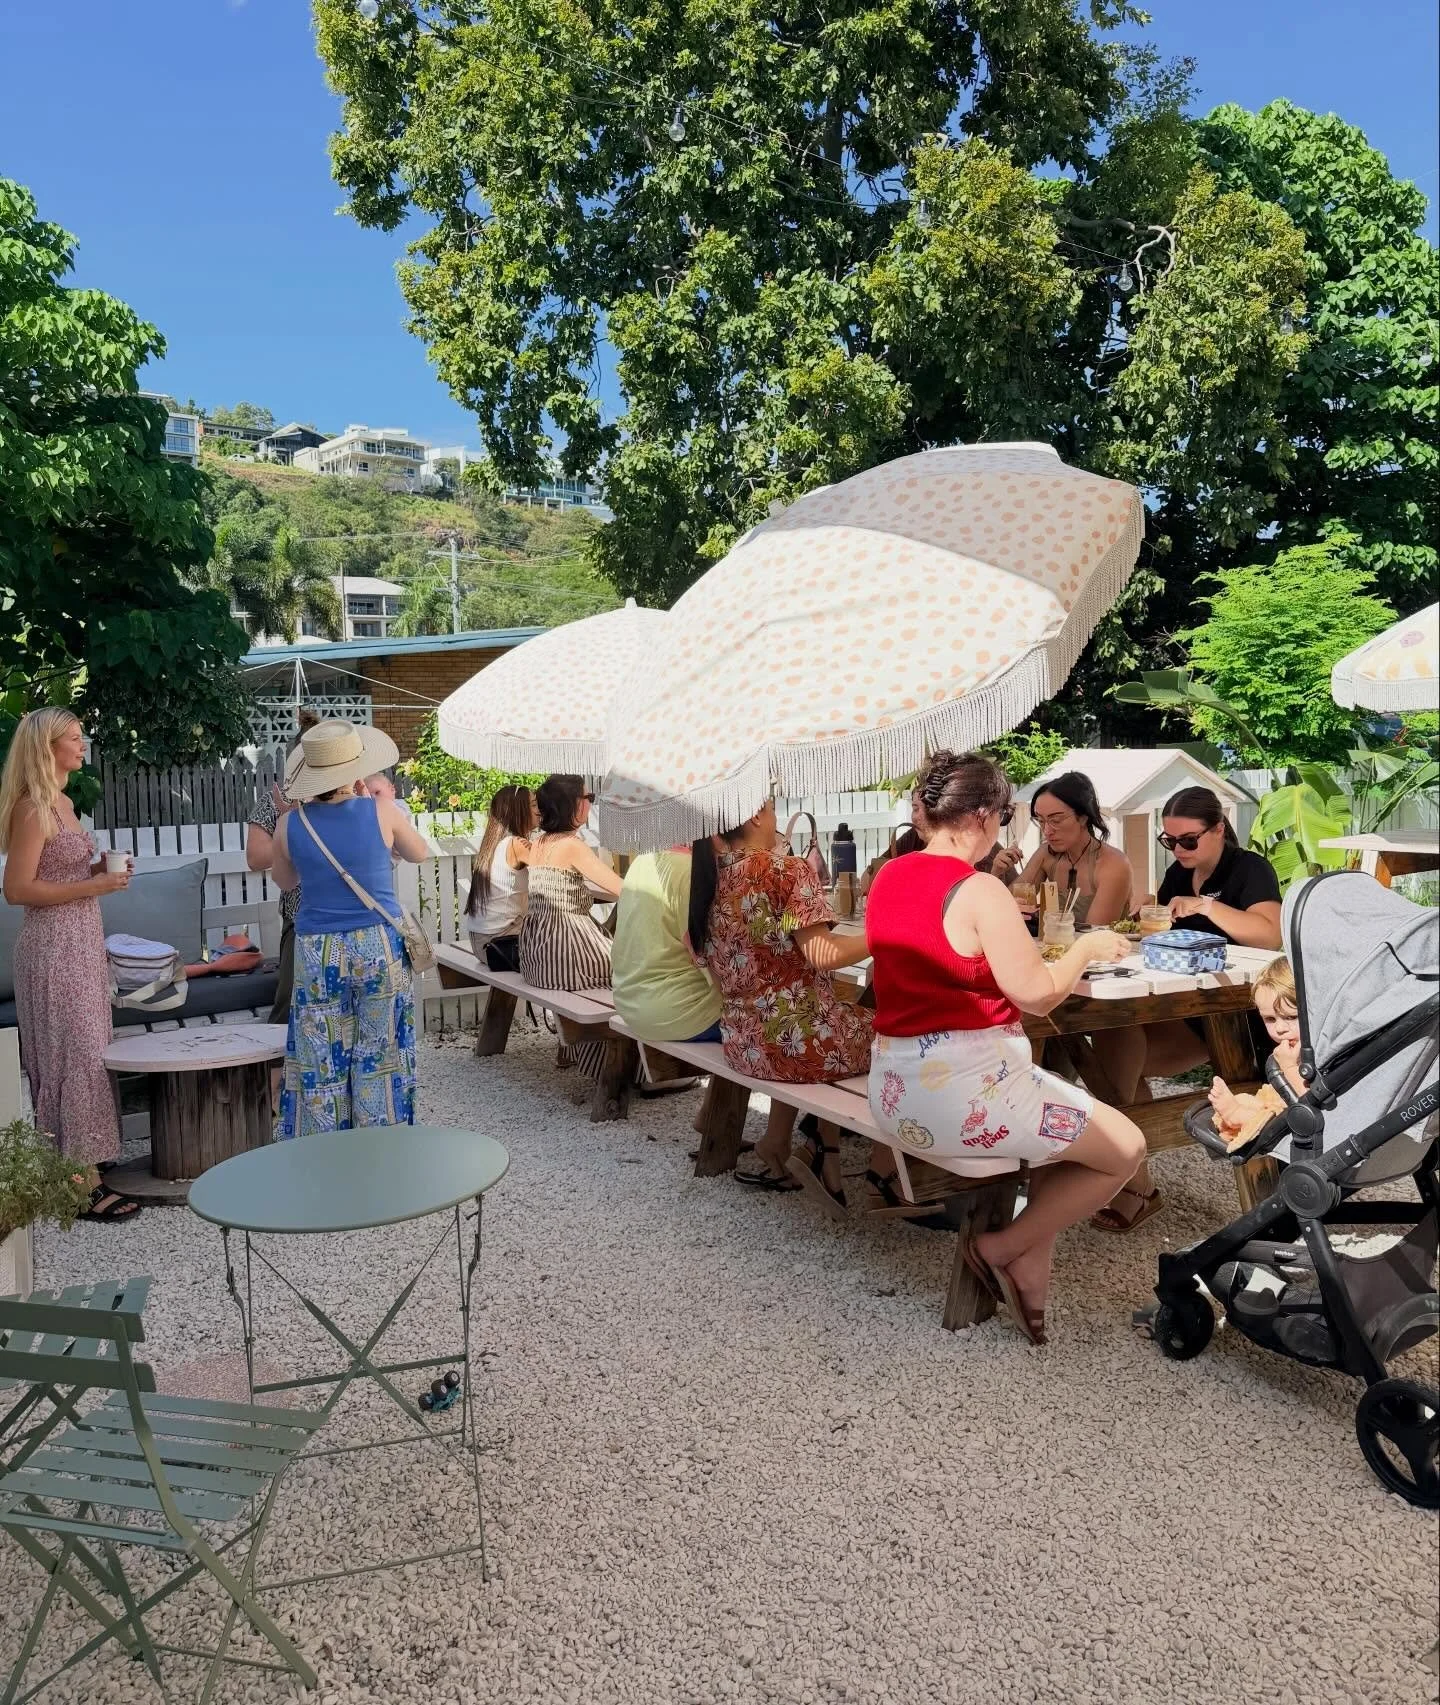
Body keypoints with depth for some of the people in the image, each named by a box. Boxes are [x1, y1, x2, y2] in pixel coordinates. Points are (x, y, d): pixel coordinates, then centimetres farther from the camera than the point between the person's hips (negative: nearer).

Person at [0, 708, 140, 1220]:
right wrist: (95, 886, -19)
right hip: (54, 947, -9)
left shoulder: (62, 802, 13)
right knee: (76, 1055, -7)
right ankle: (83, 1183, -1)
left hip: (81, 942, 9)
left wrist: (101, 868, 5)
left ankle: (79, 1169, 22)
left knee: (82, 1052, 13)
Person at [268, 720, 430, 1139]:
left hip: (318, 952, 1)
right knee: (379, 1058, 10)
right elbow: (419, 853, 10)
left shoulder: (290, 825, -5)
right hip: (379, 947, 0)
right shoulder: (381, 810, -10)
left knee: (321, 1065, 9)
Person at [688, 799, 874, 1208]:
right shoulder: (785, 869, -15)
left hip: (742, 1044, 7)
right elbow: (822, 956, -22)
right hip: (799, 1038, -7)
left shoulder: (706, 878, 4)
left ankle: (776, 1148, 25)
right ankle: (827, 1150, 15)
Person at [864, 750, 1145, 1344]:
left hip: (893, 1090, 9)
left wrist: (1010, 941, 19)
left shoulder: (887, 878, 7)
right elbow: (1037, 993, -15)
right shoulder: (980, 890, -17)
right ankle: (1003, 1249, 11)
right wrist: (1086, 948, 2)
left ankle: (1031, 1275, 23)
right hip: (961, 1096, -9)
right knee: (1125, 1147, 8)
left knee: (1070, 1115, 28)